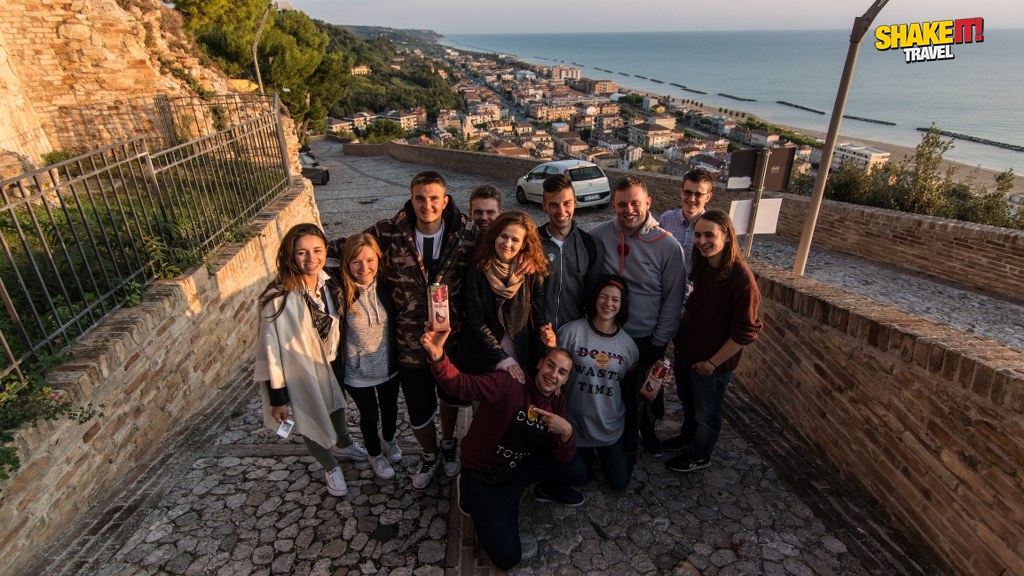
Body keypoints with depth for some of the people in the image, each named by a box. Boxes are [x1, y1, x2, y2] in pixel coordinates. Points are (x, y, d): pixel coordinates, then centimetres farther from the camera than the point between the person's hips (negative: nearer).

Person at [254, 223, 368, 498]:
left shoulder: (327, 283, -14)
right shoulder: (279, 299, -31)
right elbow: (270, 350, -22)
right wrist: (277, 397, -15)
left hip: (328, 364, 5)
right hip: (298, 374, -5)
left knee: (336, 406, 30)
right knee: (311, 426, 19)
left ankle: (343, 444, 62)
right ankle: (330, 466, 49)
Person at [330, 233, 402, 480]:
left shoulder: (386, 286, -15)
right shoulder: (340, 294, -24)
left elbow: (398, 322, -2)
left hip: (389, 366, 3)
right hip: (358, 373, -3)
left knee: (390, 408, 27)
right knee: (369, 415, 21)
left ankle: (389, 439, 60)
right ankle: (375, 455, 50)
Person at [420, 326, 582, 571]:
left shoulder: (558, 404, -3)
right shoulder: (510, 383, -26)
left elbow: (563, 458, -5)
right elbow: (461, 384, -38)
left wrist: (567, 432, -28)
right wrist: (438, 356, -58)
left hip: (521, 466, 6)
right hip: (484, 474, -5)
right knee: (507, 557, -11)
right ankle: (471, 492, 12)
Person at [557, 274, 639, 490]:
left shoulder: (627, 343, -5)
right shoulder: (572, 332, -18)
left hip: (611, 425, 3)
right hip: (575, 422, -2)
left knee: (620, 482, 12)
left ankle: (605, 454, 43)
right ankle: (588, 454, 41)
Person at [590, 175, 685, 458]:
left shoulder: (667, 245, -14)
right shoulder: (598, 236, -12)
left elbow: (673, 299, -7)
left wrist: (658, 343, -5)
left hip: (647, 339, -1)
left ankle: (647, 429, 52)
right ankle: (623, 437, 47)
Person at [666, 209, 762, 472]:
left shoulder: (741, 277, -26)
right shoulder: (703, 265, -4)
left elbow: (745, 333, -23)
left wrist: (712, 362, -17)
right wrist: (680, 336, 6)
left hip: (712, 364, -6)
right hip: (685, 351, 7)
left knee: (706, 413, 18)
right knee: (688, 402, 29)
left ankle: (699, 455, 41)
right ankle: (688, 435, 54)